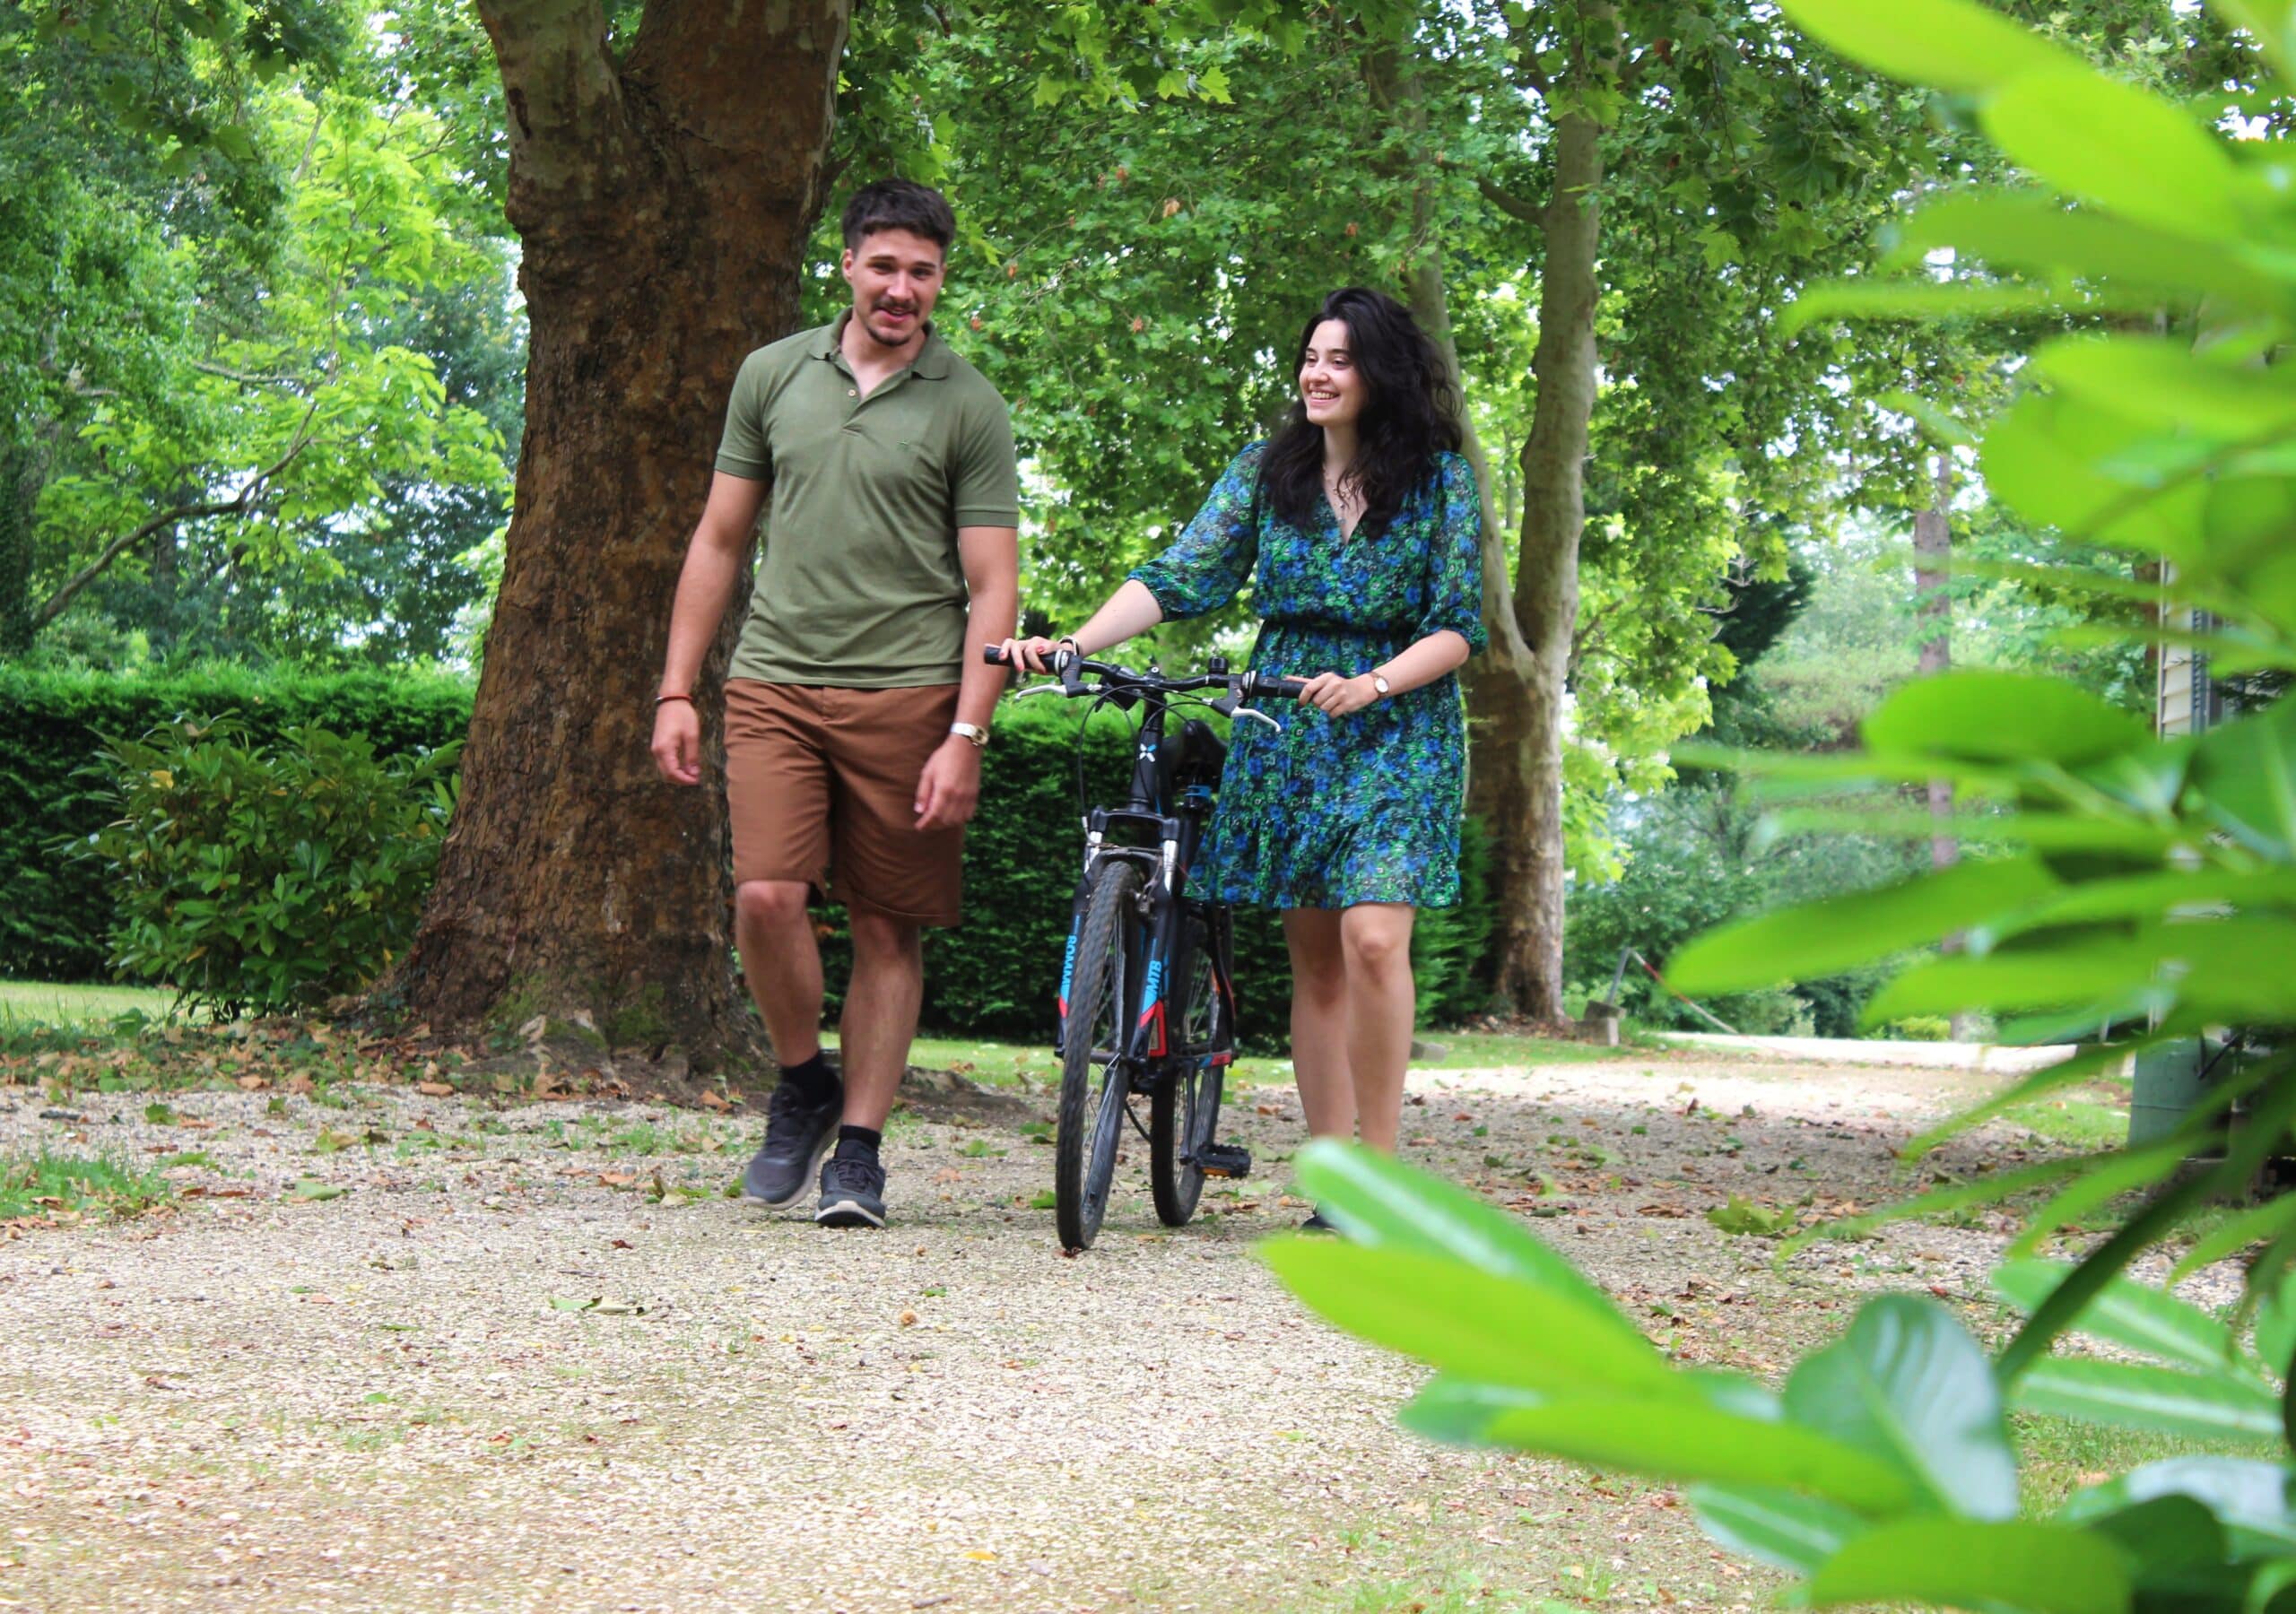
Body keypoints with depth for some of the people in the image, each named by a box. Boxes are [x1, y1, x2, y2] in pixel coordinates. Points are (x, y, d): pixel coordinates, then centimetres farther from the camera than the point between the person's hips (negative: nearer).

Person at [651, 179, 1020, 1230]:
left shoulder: (969, 409, 2)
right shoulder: (774, 375, 11)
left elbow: (992, 588, 0)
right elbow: (719, 540, 16)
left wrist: (966, 736, -9)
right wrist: (676, 690, 10)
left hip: (906, 694, -1)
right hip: (776, 680, 2)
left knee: (888, 928, 1)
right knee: (766, 896, -14)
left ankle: (858, 1145, 11)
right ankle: (801, 1084, 10)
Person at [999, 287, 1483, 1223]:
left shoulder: (1440, 478, -1)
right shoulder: (1266, 472, 7)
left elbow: (1460, 626, -5)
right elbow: (1179, 578, -1)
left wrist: (1371, 685, -22)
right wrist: (1073, 644, -16)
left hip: (1397, 729, -3)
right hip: (1285, 730, 3)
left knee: (1372, 938, -18)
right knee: (1313, 959, 3)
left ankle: (1382, 1170, -8)